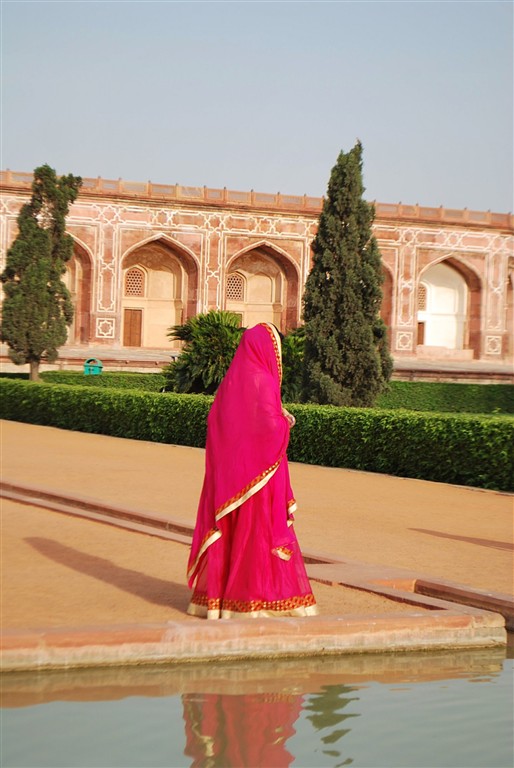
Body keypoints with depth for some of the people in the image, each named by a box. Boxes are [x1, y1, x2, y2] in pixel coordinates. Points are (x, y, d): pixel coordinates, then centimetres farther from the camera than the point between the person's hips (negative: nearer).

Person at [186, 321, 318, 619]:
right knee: (259, 527, -2)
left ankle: (216, 591, 16)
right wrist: (285, 420, 1)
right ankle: (256, 596, 2)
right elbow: (272, 427, -23)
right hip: (259, 469, -8)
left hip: (229, 468, 8)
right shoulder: (262, 382, -15)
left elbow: (214, 419, 13)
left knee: (229, 528, 12)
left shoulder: (231, 380, 9)